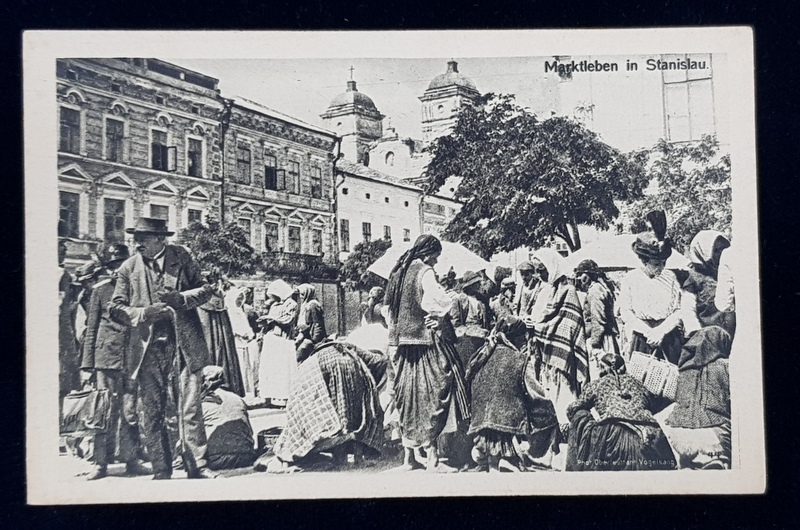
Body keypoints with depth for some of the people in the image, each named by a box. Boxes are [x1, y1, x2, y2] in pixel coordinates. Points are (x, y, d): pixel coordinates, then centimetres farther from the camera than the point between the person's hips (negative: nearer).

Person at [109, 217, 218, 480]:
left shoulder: (182, 256, 4)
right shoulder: (128, 268, 7)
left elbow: (206, 288, 6)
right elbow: (116, 308, 4)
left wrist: (181, 298, -13)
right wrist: (144, 313, -14)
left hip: (184, 344, -1)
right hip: (148, 347, 2)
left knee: (190, 408, -1)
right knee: (152, 413, 5)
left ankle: (197, 466, 10)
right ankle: (161, 472, 15)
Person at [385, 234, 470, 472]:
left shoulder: (400, 271, 13)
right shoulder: (425, 272, -11)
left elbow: (391, 309, 16)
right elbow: (441, 302, -23)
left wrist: (394, 342, 17)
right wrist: (441, 316, -3)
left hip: (404, 341, 8)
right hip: (427, 340, -8)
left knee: (410, 397, 11)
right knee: (432, 393, -3)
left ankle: (408, 458, 16)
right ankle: (432, 460, -2)